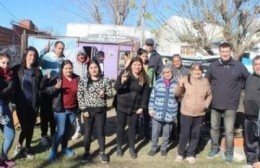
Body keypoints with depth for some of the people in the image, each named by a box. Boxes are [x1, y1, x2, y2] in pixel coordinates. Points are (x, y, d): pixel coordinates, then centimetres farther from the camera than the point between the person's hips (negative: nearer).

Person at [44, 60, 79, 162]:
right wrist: (55, 87, -29)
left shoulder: (77, 79, 2)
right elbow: (46, 90, -12)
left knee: (68, 130, 15)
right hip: (60, 109, -4)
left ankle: (64, 147, 34)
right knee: (61, 131, -6)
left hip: (73, 109, 4)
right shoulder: (57, 78, -8)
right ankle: (53, 150, 12)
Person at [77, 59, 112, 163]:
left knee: (100, 131, 8)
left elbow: (110, 93, 3)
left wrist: (104, 95, -19)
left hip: (101, 110, 0)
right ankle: (87, 152, 25)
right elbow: (80, 96, -4)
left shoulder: (105, 80, -3)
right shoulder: (83, 81, -4)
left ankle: (102, 152, 24)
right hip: (88, 110, 0)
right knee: (87, 132, 9)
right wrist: (84, 109, -9)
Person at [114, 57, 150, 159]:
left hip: (135, 107, 2)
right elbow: (116, 87, -15)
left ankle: (131, 148, 26)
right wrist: (122, 82, -36)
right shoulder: (124, 73, -9)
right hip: (122, 105, -2)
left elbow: (145, 93, 2)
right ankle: (119, 147, 25)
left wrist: (142, 107, -4)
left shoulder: (144, 78, -1)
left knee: (133, 127, 11)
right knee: (121, 126, 9)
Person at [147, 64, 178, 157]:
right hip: (157, 113, 0)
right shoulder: (158, 82, 0)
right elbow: (152, 96, 3)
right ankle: (154, 148, 26)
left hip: (170, 114, 0)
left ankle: (164, 148, 31)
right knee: (155, 132, 8)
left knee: (167, 133, 13)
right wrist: (151, 108, 0)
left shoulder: (176, 84, -1)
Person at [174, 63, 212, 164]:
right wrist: (180, 85, -21)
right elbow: (177, 94, -3)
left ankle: (190, 155, 27)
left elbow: (209, 95, 16)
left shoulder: (205, 81, 3)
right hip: (186, 112, -3)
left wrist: (206, 104, 0)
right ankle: (180, 153, 23)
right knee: (184, 134, 2)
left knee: (195, 135, 11)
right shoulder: (186, 79, -7)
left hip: (200, 113, 3)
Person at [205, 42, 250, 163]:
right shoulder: (213, 66, -1)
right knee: (214, 128, 16)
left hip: (230, 105, -2)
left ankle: (229, 153, 22)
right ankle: (214, 149, 33)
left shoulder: (239, 66, -5)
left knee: (229, 131, 4)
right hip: (215, 104, 2)